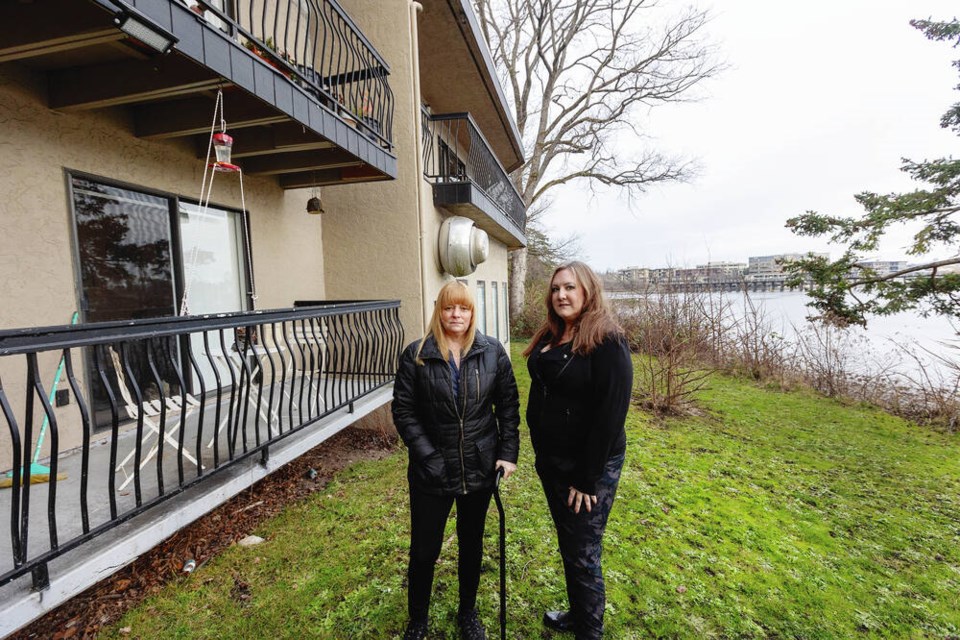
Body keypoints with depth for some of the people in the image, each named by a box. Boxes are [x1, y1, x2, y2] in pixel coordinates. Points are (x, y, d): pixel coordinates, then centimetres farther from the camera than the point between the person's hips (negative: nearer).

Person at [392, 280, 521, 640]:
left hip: (479, 470, 2)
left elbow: (508, 406, 0)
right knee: (424, 550, 14)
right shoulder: (416, 354, -9)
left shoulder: (493, 352, -4)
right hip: (432, 472, -1)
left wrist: (508, 453, -6)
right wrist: (426, 455, -14)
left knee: (472, 545, 21)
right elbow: (403, 410, -8)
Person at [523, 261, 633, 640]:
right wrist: (540, 453, 10)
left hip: (588, 466, -7)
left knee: (583, 554, 9)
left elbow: (611, 415, -21)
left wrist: (586, 478, -18)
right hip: (550, 460, 8)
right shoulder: (549, 337, 5)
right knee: (567, 544, 24)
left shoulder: (607, 343, -19)